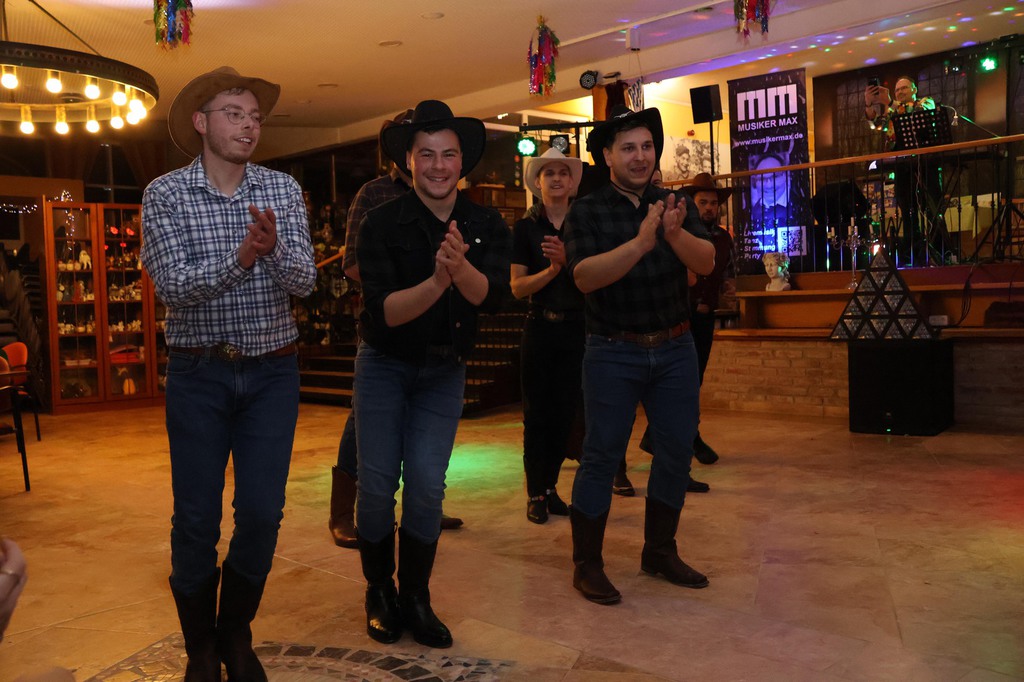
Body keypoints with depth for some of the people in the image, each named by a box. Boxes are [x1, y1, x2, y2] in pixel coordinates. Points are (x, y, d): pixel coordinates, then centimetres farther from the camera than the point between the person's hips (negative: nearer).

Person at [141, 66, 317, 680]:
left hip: (273, 373, 2)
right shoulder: (166, 194, -4)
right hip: (199, 374, -1)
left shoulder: (283, 190, 2)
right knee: (196, 520, 4)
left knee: (263, 514, 4)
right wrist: (239, 259, -31)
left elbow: (304, 281, -7)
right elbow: (173, 286, -15)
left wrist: (273, 248, -29)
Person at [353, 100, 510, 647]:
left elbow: (493, 297, -22)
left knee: (427, 486, -1)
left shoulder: (487, 226, -7)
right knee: (377, 483, 0)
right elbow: (383, 311, -25)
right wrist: (437, 282, -41)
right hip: (384, 365, -2)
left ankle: (415, 599, 16)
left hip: (444, 370, 2)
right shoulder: (383, 224, -17)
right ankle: (379, 592, 23)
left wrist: (460, 267, -43)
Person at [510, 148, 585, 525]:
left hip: (576, 327, 2)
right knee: (536, 413, 3)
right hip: (540, 327, -2)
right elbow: (517, 287, -6)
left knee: (564, 412, 8)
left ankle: (550, 487, 20)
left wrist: (567, 260, -21)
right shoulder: (525, 227, 0)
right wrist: (553, 268, -19)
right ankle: (535, 494, 10)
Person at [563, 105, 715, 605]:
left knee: (677, 448, 10)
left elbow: (706, 262, -8)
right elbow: (585, 276, -20)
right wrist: (641, 242, -31)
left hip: (675, 348, 5)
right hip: (614, 352, -4)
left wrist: (675, 234, -29)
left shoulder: (677, 205, 6)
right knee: (602, 454, -2)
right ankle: (586, 564, 10)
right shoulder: (586, 212, -4)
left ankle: (660, 551, 27)